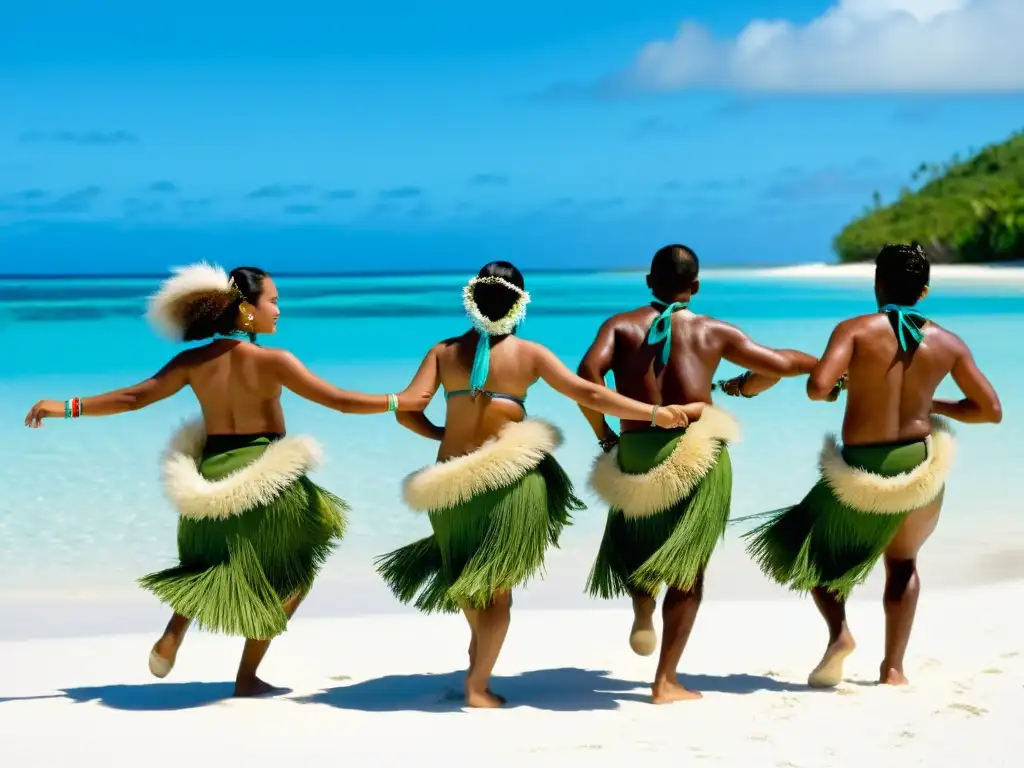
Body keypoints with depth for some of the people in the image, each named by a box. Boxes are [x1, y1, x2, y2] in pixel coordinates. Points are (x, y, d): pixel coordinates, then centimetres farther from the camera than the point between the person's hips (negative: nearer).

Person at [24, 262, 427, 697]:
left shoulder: (193, 361, -1)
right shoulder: (272, 361, -14)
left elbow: (133, 397, 2)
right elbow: (340, 401, -14)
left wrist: (67, 408, 12)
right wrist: (401, 402, -3)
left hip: (212, 478, 5)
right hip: (270, 481, -5)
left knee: (214, 564, 30)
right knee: (289, 575, 14)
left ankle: (173, 634, 5)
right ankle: (247, 677, 13)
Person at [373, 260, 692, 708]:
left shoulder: (444, 352, 4)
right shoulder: (530, 354, -2)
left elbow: (407, 411, -4)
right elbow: (587, 394, -6)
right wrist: (654, 413, -4)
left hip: (453, 478, 2)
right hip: (508, 478, -2)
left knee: (469, 576, 24)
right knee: (497, 587, 7)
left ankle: (479, 653, 36)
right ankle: (478, 686, 7)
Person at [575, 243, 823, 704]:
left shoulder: (620, 326, 9)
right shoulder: (714, 332, 10)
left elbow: (588, 373, -9)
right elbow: (783, 364, 15)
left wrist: (603, 434, 1)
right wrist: (823, 361, 35)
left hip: (633, 454, 2)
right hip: (695, 452, -1)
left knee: (636, 540, 31)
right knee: (688, 569, 5)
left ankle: (642, 610, 6)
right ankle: (666, 682, 3)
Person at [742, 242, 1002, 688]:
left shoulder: (856, 330, -10)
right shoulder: (948, 343, 0)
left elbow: (817, 388, -24)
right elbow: (991, 410, 3)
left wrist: (838, 384, 0)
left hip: (861, 470, -3)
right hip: (920, 466, 3)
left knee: (804, 548, 20)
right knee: (902, 562, 28)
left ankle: (839, 630, -2)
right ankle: (893, 666, 21)